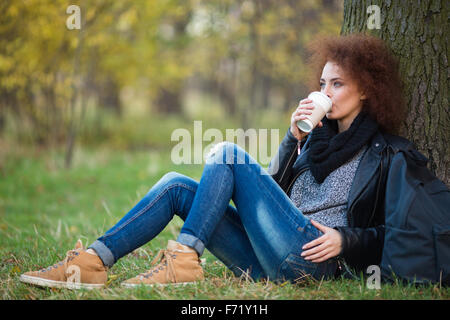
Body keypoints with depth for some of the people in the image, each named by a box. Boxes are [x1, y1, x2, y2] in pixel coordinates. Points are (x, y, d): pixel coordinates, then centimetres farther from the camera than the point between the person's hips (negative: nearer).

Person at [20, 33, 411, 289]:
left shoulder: (382, 154, 5)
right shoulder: (318, 137, 24)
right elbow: (273, 189, 16)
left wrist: (346, 239, -14)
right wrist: (293, 140, 4)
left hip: (312, 258, -7)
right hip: (268, 263, 7)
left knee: (229, 155, -15)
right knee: (177, 185, -7)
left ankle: (183, 260, -22)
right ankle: (93, 262, -17)